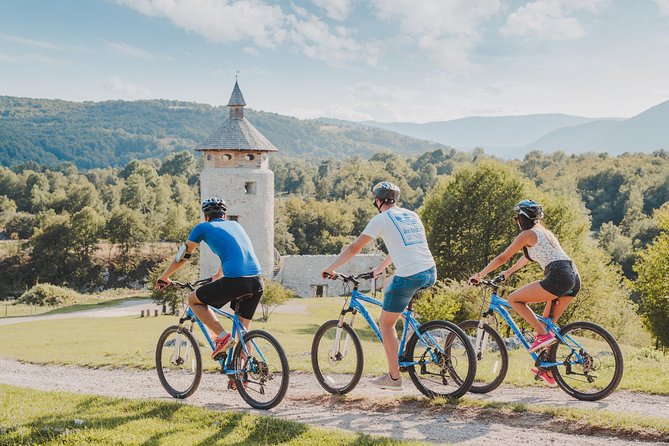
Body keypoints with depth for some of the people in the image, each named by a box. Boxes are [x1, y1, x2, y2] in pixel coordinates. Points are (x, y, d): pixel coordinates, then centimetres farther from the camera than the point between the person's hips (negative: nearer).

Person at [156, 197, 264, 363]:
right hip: (257, 282, 6)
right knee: (243, 329, 20)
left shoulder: (204, 227, 12)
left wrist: (164, 277, 35)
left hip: (234, 281, -6)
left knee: (194, 300, 16)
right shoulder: (235, 225, 27)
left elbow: (183, 255, 20)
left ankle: (223, 337, 1)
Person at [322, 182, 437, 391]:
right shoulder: (412, 215, 20)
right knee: (390, 293, 34)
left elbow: (354, 248, 0)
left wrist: (330, 269, 11)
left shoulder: (381, 219, 0)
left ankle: (393, 377, 11)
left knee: (386, 323, 9)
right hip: (430, 273, 7)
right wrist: (380, 268, 45)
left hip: (408, 277, -7)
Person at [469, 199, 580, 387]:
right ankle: (549, 372, 20)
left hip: (558, 277, -9)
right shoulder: (544, 232, 26)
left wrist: (479, 275, 14)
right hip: (574, 278, 9)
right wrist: (508, 272, 52)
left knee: (514, 298, 2)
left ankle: (543, 335, -6)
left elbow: (502, 258, 4)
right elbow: (528, 257, 41)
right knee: (546, 323, 18)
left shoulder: (527, 234, 1)